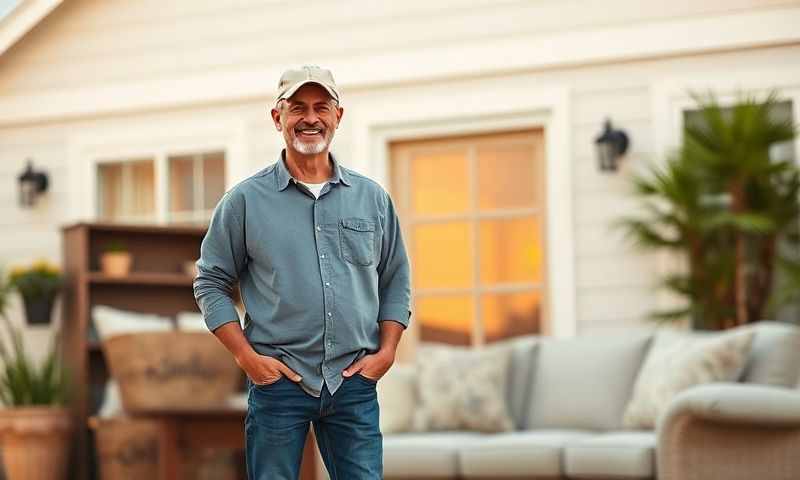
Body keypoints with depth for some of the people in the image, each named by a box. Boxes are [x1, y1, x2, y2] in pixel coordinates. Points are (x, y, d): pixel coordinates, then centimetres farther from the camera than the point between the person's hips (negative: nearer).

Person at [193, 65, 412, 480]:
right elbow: (210, 284, 4)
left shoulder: (373, 199, 9)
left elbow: (396, 282, 15)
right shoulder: (245, 200, 2)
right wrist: (246, 356, -5)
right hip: (277, 381, -2)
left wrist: (386, 351, 2)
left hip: (354, 383, 2)